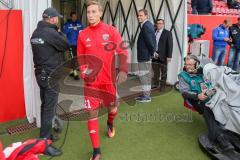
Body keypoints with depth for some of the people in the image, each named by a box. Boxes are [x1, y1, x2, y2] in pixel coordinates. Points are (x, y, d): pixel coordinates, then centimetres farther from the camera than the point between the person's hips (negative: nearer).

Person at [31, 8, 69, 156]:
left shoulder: (36, 32, 9)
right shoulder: (50, 32, -19)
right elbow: (66, 46, -8)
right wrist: (60, 32, 5)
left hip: (41, 74, 10)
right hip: (51, 76, -9)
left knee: (45, 106, 18)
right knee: (49, 109, -3)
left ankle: (46, 134, 31)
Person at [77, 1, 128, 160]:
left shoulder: (111, 30, -4)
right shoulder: (82, 35, 2)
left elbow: (122, 51, -7)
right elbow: (81, 57, 11)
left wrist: (123, 70, -20)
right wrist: (83, 71, -5)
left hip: (109, 79, 0)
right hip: (91, 81, 1)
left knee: (112, 108, 15)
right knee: (92, 113, -1)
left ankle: (110, 124, 54)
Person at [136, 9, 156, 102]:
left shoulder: (145, 26, -18)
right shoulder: (149, 25, 14)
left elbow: (149, 41, -22)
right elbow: (152, 40, 17)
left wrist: (152, 52, -11)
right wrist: (153, 51, 14)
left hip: (144, 56, -11)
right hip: (147, 55, 11)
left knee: (143, 76, -4)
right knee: (147, 75, 16)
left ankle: (146, 96, 2)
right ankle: (147, 94, 27)